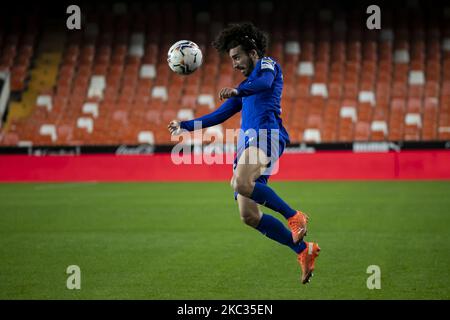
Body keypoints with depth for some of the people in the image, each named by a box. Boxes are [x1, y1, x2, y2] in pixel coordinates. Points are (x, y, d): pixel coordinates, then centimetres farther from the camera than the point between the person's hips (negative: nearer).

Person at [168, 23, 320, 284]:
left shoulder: (267, 65, 9)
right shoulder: (245, 88, 35)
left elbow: (265, 81, -16)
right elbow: (219, 115, 40)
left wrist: (237, 91, -35)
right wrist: (185, 126, 38)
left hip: (267, 134, -9)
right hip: (248, 140, 9)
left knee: (241, 183, -36)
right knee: (249, 216, -3)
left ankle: (295, 217, -24)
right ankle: (304, 250, 4)